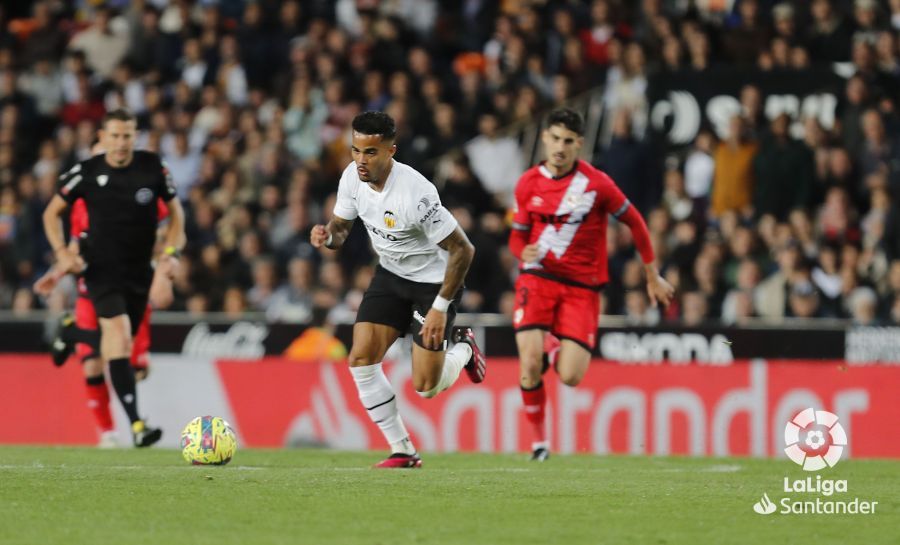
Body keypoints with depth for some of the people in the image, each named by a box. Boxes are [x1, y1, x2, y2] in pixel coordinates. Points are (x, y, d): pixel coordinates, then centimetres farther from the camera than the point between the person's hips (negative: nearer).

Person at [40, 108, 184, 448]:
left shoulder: (152, 168, -3)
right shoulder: (87, 173, -7)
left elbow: (175, 211, 10)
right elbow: (52, 212, 6)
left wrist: (171, 252, -4)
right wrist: (62, 251, -8)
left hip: (139, 270, 4)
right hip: (102, 270, -4)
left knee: (118, 343, 10)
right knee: (119, 334, -22)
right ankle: (136, 425, -30)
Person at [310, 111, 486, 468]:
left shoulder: (415, 194, -32)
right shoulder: (353, 177, -12)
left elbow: (462, 249, -26)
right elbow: (341, 226, 5)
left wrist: (440, 307, -25)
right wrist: (327, 235, -21)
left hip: (434, 280, -6)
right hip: (390, 274, 6)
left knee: (426, 388, -6)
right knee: (361, 359, -11)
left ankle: (463, 350, 29)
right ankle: (403, 451, 1)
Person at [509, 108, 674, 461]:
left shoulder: (596, 183, -7)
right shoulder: (528, 183, 2)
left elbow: (634, 222, 5)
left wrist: (653, 277, 10)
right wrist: (523, 252, -12)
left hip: (581, 286, -1)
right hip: (538, 278, 1)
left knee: (570, 376, -12)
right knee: (530, 365, -17)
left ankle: (555, 348, 26)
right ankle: (538, 437, 7)